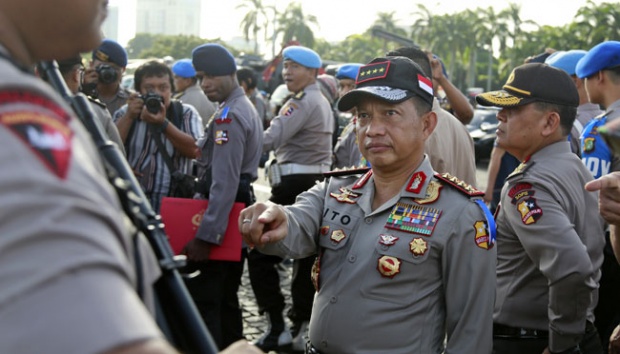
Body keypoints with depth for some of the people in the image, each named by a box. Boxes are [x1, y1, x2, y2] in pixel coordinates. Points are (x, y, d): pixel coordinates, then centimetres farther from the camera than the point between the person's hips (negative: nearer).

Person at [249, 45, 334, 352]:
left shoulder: (302, 103, -13)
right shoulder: (322, 102, 19)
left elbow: (269, 139, -21)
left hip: (295, 186, -10)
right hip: (318, 182, 10)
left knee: (260, 254, -3)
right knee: (306, 257, 11)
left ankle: (278, 329, -2)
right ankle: (301, 327, 16)